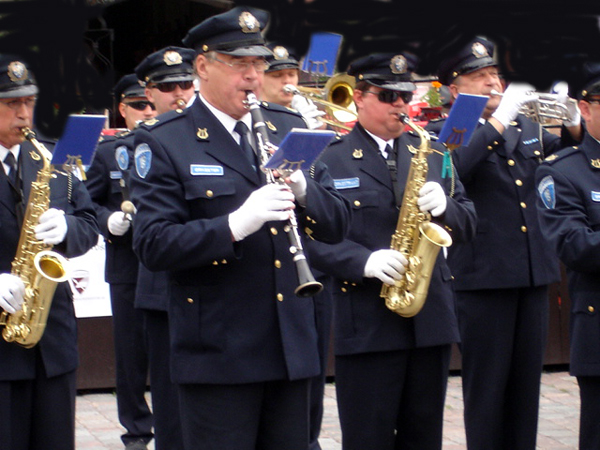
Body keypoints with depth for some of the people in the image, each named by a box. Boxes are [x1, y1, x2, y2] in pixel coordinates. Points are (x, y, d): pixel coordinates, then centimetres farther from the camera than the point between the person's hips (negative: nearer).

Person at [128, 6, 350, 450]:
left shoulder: (289, 129, 11)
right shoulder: (163, 143, -5)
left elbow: (336, 224, 9)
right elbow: (154, 245, -15)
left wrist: (302, 189, -12)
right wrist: (235, 224, -28)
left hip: (291, 345, 5)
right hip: (218, 354, -5)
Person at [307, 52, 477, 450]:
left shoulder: (431, 152, 14)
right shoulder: (333, 160, 0)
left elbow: (467, 223, 12)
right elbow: (316, 238, -7)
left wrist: (444, 206, -10)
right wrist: (365, 261, -22)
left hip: (432, 317, 4)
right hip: (366, 324, -4)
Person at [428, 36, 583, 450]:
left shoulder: (528, 126, 14)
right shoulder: (446, 133, -4)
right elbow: (456, 168, -25)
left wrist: (573, 124, -7)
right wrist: (500, 119, -26)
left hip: (534, 272, 6)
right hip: (483, 275, -5)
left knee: (526, 381, 11)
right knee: (487, 385, 1)